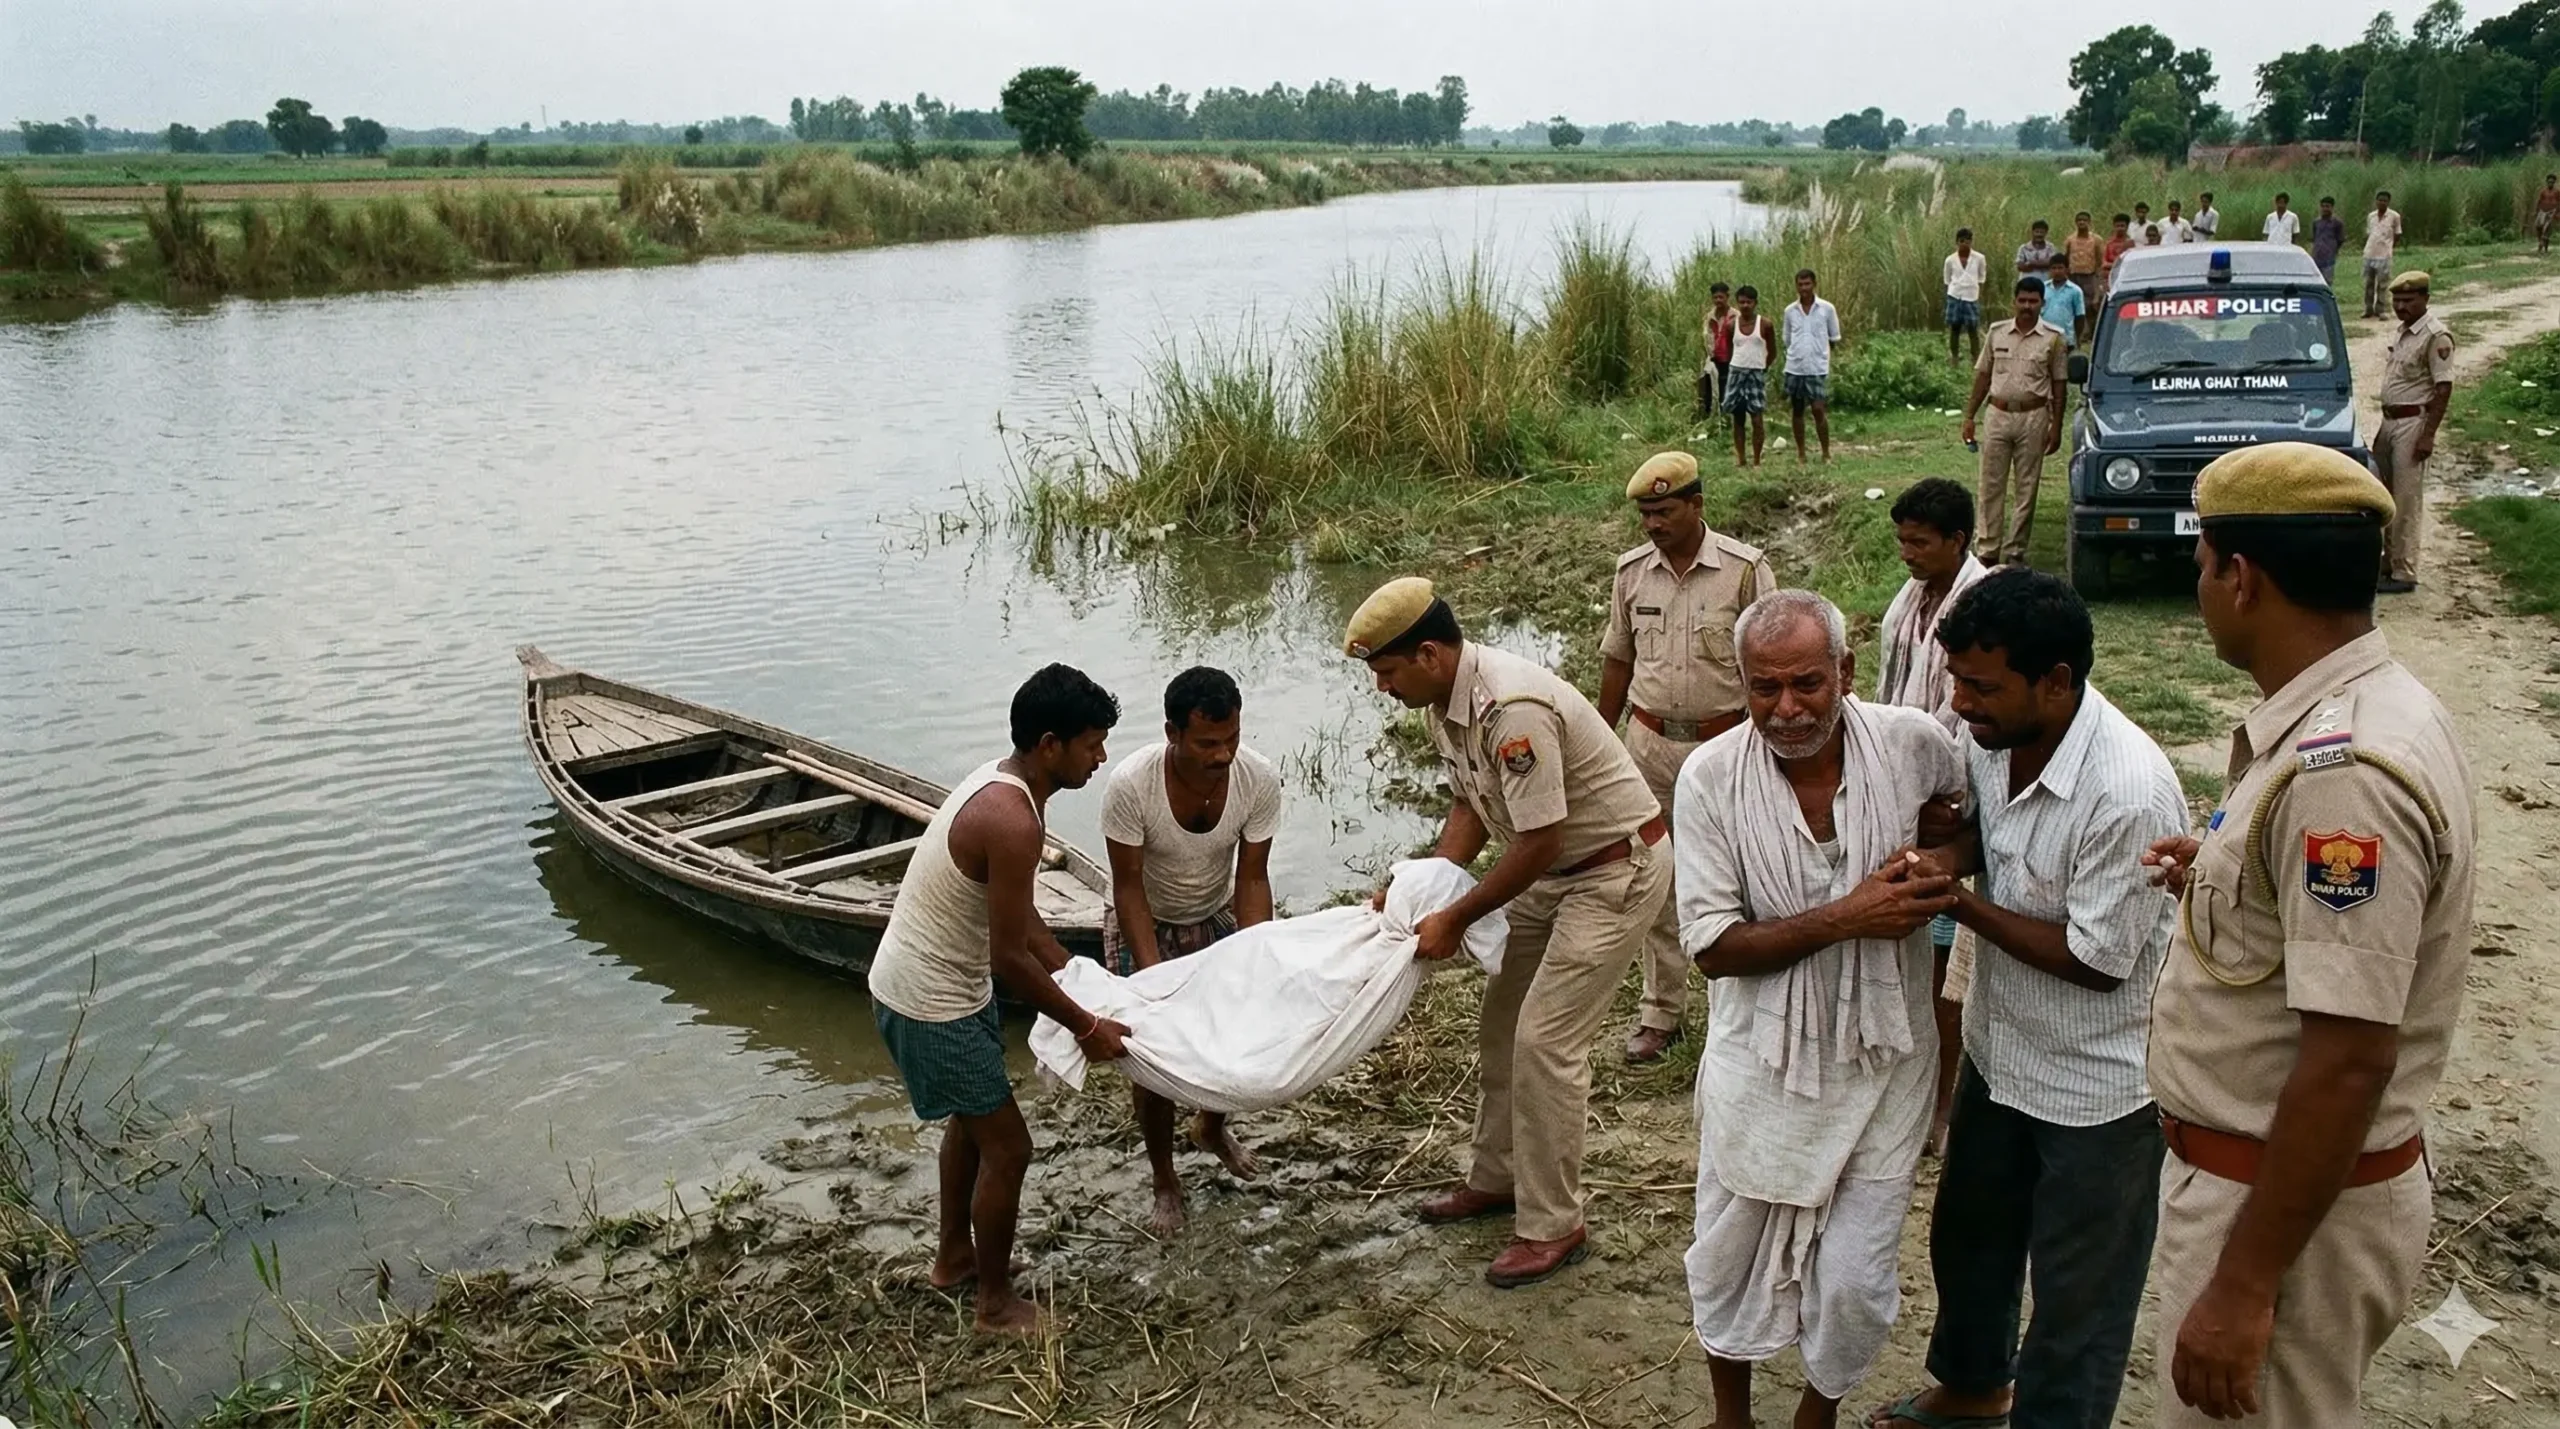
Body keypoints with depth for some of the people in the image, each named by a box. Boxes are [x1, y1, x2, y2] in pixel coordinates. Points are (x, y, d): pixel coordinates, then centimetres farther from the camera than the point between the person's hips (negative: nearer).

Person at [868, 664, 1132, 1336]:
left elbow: (1016, 914, 12)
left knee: (971, 1117, 27)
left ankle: (955, 1256, 46)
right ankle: (996, 1302, 21)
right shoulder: (1013, 821, -30)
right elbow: (1010, 958, -25)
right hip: (930, 1004, -10)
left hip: (943, 980, 10)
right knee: (1007, 1147, 3)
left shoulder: (1001, 780, 1)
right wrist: (1086, 1027, -14)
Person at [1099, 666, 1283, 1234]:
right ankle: (1165, 1181, 22)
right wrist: (1154, 977, -32)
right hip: (1146, 926, -3)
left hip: (1217, 918, 3)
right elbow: (1128, 886, -26)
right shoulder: (1130, 786, -35)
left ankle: (1212, 1128, 41)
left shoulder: (1259, 780, -27)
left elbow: (1252, 878, -17)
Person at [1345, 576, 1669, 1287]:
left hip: (1616, 872, -10)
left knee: (1545, 1041, -10)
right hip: (1552, 872, 10)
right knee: (1501, 1026, 15)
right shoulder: (1447, 701, -2)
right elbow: (1473, 808, 9)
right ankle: (1497, 1180, 32)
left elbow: (1539, 842, -29)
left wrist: (1456, 917, -20)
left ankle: (1552, 1227, 3)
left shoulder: (1511, 709, -32)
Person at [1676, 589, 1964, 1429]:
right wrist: (1847, 918, -25)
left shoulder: (1916, 746, -14)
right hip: (1761, 1064, 0)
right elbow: (1712, 945, -16)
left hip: (1881, 1060, 0)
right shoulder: (1711, 777, -17)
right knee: (1729, 1258, 16)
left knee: (1856, 1280, 8)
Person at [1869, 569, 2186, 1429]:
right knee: (1968, 1232, 27)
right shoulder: (1988, 737, -10)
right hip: (2000, 1049, 8)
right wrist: (1949, 857, -12)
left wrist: (1957, 902, -22)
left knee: (2078, 1292, 12)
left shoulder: (2128, 794, -32)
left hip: (2097, 1083, -8)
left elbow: (2097, 960, -25)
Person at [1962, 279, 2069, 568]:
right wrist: (1969, 416, 5)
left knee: (2025, 489, 2)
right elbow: (1983, 376, 10)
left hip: (2033, 417, -2)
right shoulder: (1997, 333, 6)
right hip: (1998, 415, 2)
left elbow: (2059, 385, 2)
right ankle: (1989, 549, 9)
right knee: (1991, 486, 3)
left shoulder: (2052, 339, 0)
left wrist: (2056, 426, -3)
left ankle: (2014, 552, 8)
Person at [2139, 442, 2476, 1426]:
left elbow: (2348, 1062, -29)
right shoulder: (2361, 713, 3)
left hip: (2296, 1197, -9)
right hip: (2250, 1167, 10)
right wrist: (2225, 877, 21)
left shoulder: (2343, 770, -28)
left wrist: (2244, 1286, -25)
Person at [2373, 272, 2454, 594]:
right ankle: (2388, 562, 25)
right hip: (2391, 421, 9)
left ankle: (2404, 574, -2)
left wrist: (2428, 435, -21)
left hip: (2414, 423, -9)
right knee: (2385, 496, 14)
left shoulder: (2436, 336, -14)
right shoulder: (2402, 332, 12)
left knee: (2406, 501, -6)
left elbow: (2443, 388, -17)